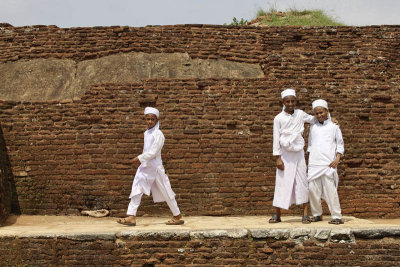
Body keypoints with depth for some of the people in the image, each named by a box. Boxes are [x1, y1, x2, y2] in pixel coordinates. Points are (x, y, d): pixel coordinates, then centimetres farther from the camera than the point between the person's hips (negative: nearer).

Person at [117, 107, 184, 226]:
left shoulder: (158, 134, -13)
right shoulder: (147, 133, 11)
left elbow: (153, 152, -18)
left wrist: (139, 158, -13)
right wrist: (140, 160, 11)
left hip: (155, 167, -7)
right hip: (145, 167, 8)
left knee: (166, 192, 2)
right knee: (136, 190, -1)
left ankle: (177, 216, 15)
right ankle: (131, 217, -2)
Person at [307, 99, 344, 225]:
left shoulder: (333, 127, 8)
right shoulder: (313, 127, 17)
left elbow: (340, 145, 7)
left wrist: (337, 159, -5)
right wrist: (309, 160, 14)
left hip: (328, 163, -4)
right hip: (314, 164, 4)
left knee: (330, 189, -9)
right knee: (312, 188, 0)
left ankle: (337, 216, -5)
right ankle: (317, 214, 12)